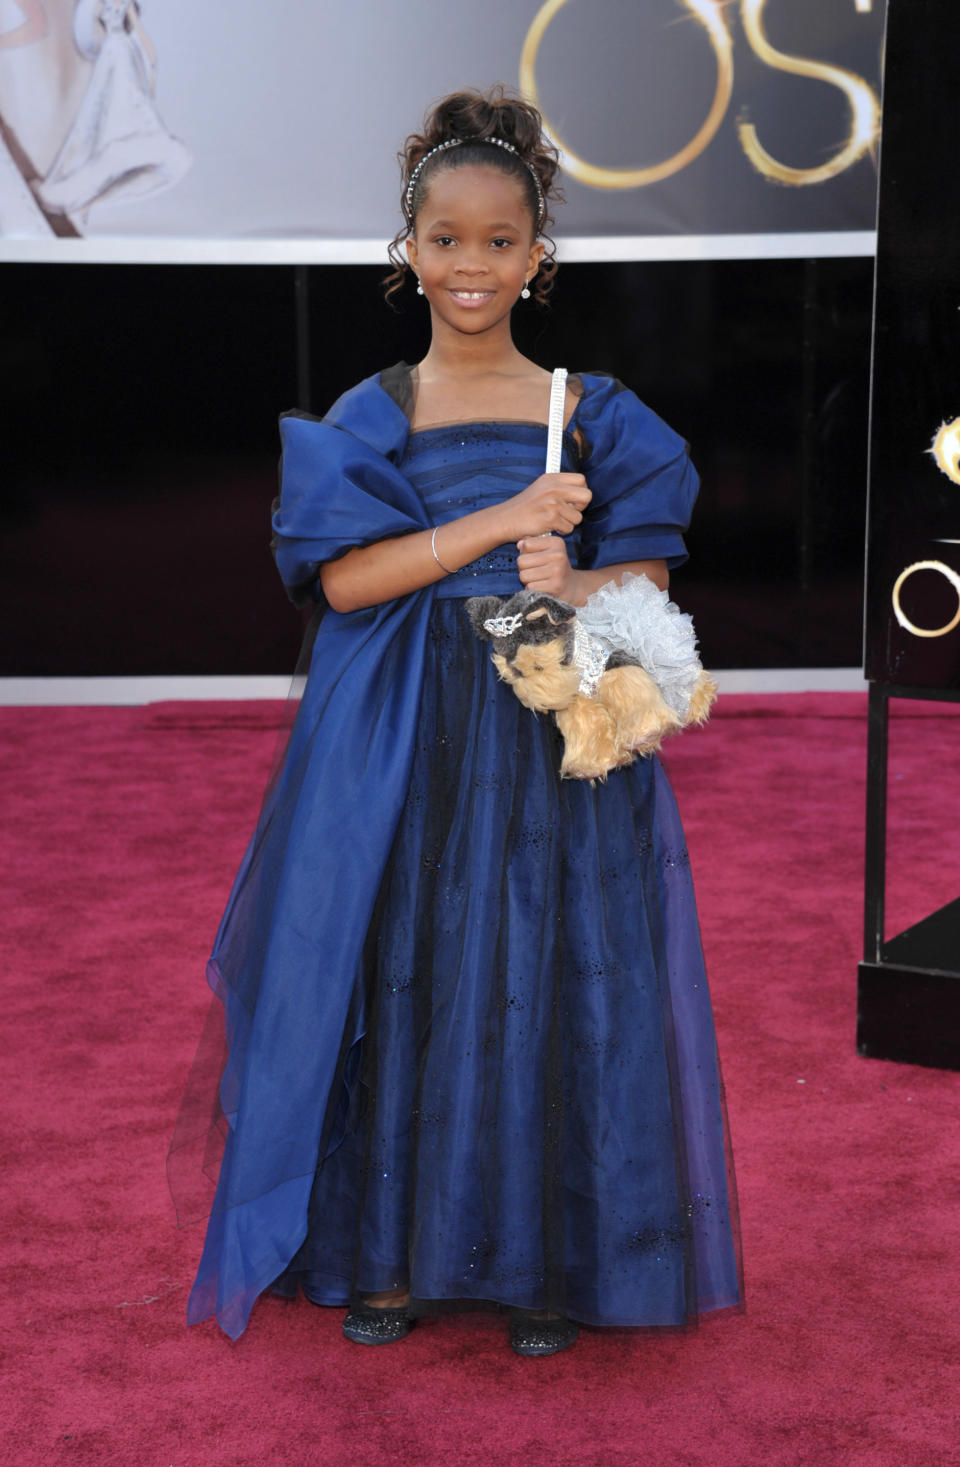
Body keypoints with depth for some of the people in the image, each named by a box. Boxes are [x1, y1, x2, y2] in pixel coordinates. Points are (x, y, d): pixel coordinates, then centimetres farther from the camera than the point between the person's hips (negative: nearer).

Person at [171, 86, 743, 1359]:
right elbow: (343, 578, -9)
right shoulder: (369, 418, 3)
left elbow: (649, 580, 4)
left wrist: (572, 586, -18)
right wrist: (503, 520, -15)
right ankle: (392, 1250, 19)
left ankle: (544, 1257, 18)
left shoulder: (597, 417, 4)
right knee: (400, 982, 3)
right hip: (400, 751, 0)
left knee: (547, 988, 3)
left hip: (554, 744, 0)